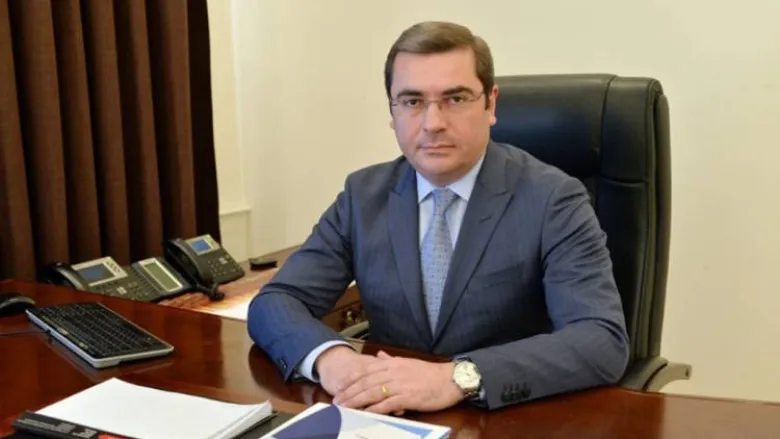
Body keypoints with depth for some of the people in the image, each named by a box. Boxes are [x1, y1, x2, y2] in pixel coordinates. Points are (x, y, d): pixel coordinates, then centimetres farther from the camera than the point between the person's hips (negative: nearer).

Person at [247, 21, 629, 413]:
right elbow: (272, 304, -3)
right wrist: (328, 356, -24)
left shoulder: (553, 200, -11)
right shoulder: (364, 195, 0)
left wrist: (459, 378, -33)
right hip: (396, 420, 3)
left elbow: (604, 342, -22)